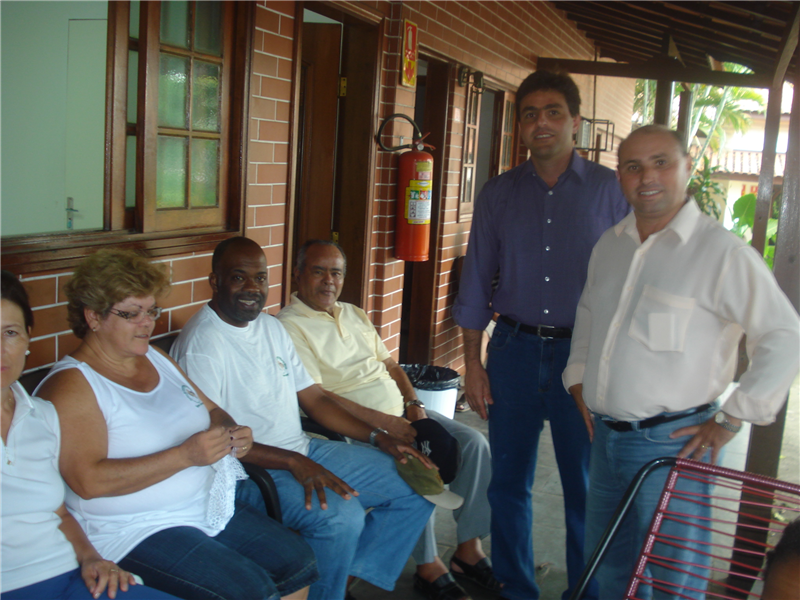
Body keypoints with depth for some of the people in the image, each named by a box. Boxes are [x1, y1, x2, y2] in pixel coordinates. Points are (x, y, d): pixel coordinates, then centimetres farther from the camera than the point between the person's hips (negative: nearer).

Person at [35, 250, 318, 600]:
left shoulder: (158, 359, 13)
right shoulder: (70, 385, -11)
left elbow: (212, 410, 21)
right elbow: (89, 481, -22)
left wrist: (232, 434, -4)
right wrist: (184, 456, -25)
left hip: (212, 504, 8)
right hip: (134, 531, -7)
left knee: (299, 563, -4)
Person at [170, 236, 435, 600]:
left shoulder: (271, 327, 12)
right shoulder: (201, 344, -15)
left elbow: (313, 398, 14)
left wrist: (378, 438, 4)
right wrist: (292, 462, -26)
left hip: (304, 451, 9)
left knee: (416, 488, 3)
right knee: (342, 516, -33)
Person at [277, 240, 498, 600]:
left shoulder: (355, 315, 19)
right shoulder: (289, 326, -8)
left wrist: (413, 402, 0)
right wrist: (385, 423, -21)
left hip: (400, 412, 8)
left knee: (473, 443, -7)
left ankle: (469, 549, 2)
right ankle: (429, 568, -9)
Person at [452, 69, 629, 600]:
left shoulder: (611, 190, 0)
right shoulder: (499, 193, 6)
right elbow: (476, 280, 8)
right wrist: (473, 363, 4)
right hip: (514, 351, 2)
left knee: (586, 488, 8)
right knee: (509, 484, 11)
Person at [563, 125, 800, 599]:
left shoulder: (722, 251, -13)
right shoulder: (609, 245, 8)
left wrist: (730, 421, -13)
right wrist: (579, 381, 15)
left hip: (673, 443, -6)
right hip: (606, 435, 6)